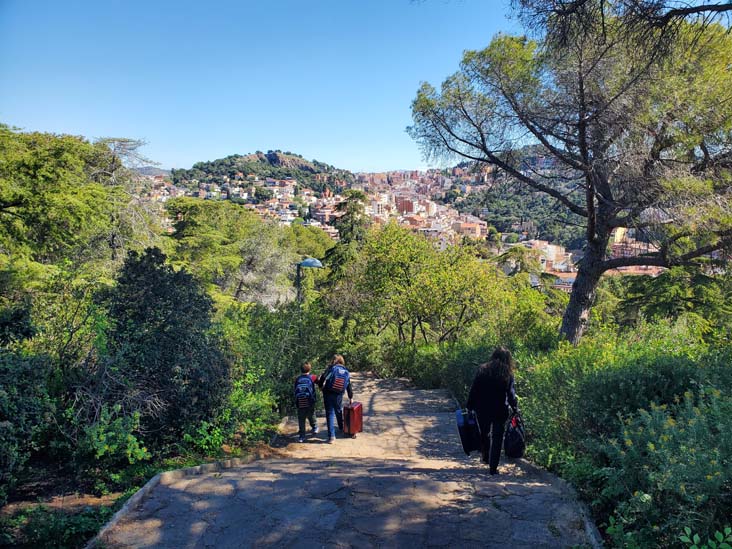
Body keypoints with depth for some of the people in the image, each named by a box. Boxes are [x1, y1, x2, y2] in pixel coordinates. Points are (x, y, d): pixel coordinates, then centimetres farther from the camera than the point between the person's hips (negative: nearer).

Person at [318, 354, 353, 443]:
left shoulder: (332, 368, -5)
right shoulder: (346, 372, 9)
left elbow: (323, 377, -19)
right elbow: (349, 386, 15)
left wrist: (321, 385, 0)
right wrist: (351, 397, 26)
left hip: (328, 394, -4)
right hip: (339, 395, 4)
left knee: (330, 414, 1)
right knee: (339, 411, 25)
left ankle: (331, 436, -2)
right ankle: (341, 428, 45)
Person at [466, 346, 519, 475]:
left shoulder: (482, 370, -2)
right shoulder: (508, 375, -6)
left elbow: (473, 390, -2)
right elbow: (511, 395, -5)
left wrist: (469, 407, 4)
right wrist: (516, 409, 7)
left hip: (482, 409, 1)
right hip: (500, 411, -1)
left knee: (484, 434, 22)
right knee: (497, 438, 6)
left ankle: (486, 457, 34)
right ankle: (493, 467, 6)